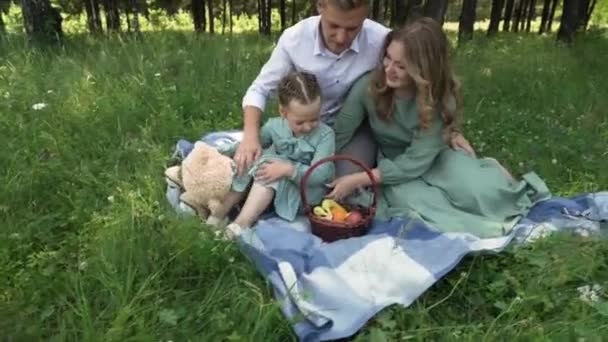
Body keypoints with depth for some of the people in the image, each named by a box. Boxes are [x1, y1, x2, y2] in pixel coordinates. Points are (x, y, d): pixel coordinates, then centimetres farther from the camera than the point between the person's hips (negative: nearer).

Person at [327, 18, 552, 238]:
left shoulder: (441, 100, -25)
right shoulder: (368, 87, -23)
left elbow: (415, 162, -27)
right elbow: (338, 136, -14)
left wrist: (358, 180, -31)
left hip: (430, 159, 0)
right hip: (389, 163, 1)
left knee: (481, 191, -27)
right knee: (414, 201, -33)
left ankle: (489, 175, 9)